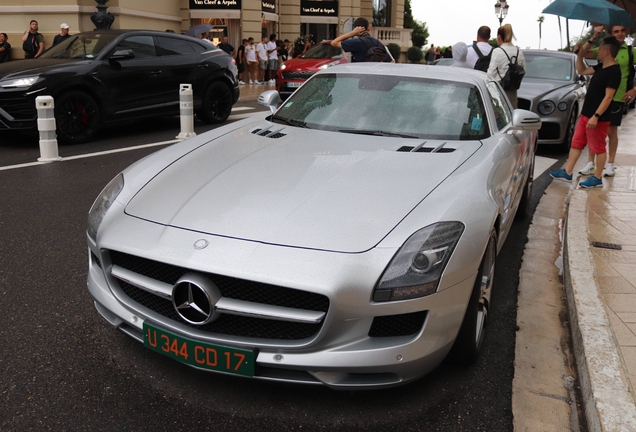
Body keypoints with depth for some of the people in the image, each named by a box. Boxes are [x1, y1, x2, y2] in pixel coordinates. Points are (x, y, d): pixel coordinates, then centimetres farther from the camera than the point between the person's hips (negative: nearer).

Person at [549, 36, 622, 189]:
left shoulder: (613, 71, -18)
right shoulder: (601, 67, 10)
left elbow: (608, 97, -22)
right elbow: (582, 71, 25)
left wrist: (596, 116, -27)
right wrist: (579, 55, 12)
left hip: (598, 117, -9)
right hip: (585, 114, 10)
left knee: (598, 148, 1)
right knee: (576, 143, 12)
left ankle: (597, 178, 10)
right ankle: (567, 172, 19)